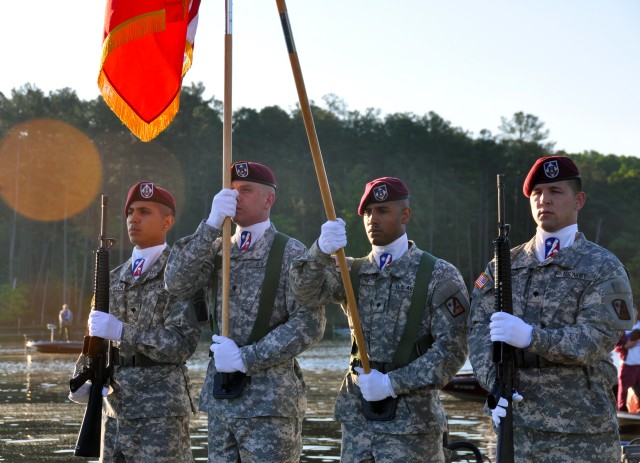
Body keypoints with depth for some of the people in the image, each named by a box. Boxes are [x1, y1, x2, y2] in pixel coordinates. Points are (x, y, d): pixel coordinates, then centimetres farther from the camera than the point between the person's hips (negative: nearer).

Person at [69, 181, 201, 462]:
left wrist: (121, 331, -22)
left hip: (162, 410, -7)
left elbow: (183, 344, -15)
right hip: (116, 408, 7)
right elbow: (97, 338, 18)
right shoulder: (115, 279, 15)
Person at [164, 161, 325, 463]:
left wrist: (246, 358, -16)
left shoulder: (291, 254, -3)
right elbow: (176, 284, -6)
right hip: (219, 395, 5)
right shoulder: (216, 250, 12)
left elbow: (309, 324, -13)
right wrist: (211, 225, -15)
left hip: (270, 401, -5)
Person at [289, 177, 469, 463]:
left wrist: (392, 383, -15)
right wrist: (321, 252, -27)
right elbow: (305, 291, -7)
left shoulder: (439, 276, -2)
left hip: (411, 420, -4)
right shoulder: (353, 272, 11)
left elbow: (452, 349, -9)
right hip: (357, 417, 4)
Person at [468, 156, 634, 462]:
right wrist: (495, 384, -14)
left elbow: (596, 339, -11)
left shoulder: (603, 268, 1)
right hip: (516, 424, 3)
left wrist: (531, 336, -24)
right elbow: (479, 328, 3)